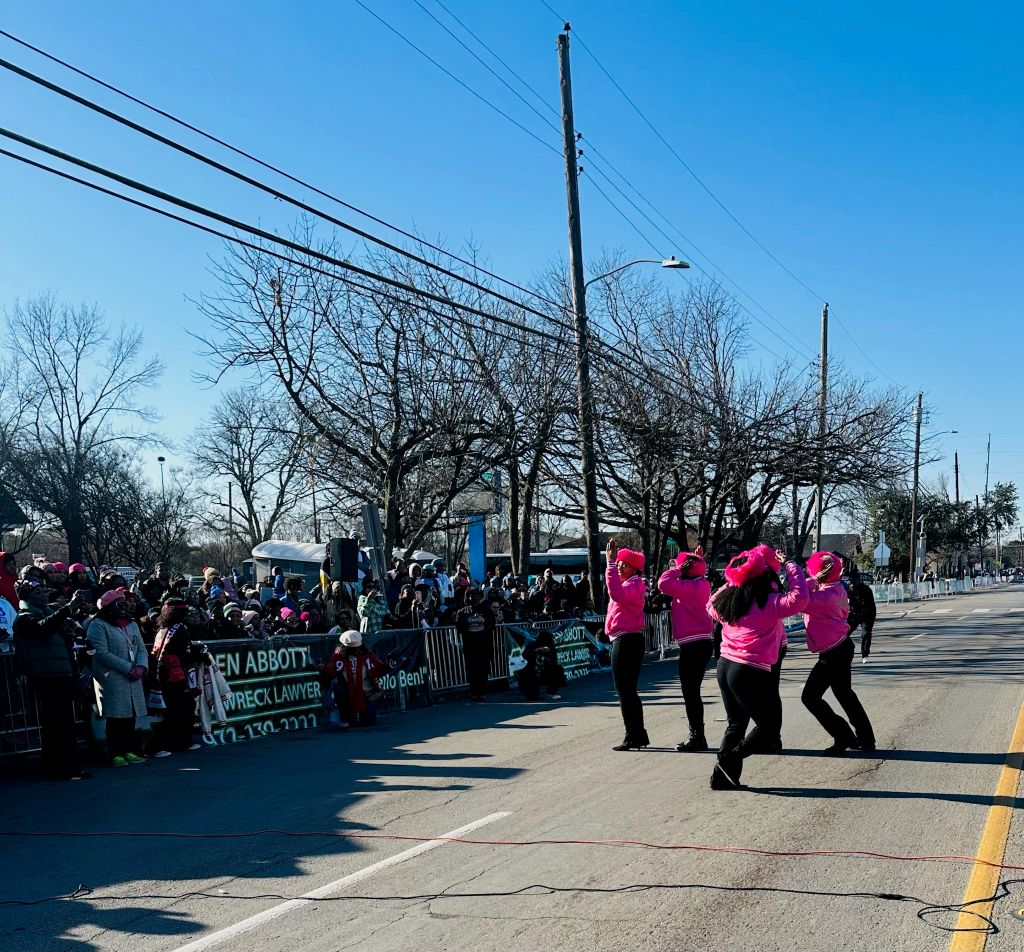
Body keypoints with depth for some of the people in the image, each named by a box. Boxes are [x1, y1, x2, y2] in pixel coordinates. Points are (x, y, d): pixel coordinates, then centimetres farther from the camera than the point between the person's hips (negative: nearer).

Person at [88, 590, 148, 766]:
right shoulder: (98, 626, -5)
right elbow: (102, 653, -15)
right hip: (112, 680, -6)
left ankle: (131, 751, 15)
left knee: (131, 717, 8)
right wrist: (129, 668, -15)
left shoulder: (132, 625, 19)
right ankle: (116, 754, 1)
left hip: (133, 680, 7)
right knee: (116, 717, -6)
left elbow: (141, 649, 15)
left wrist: (141, 667, -7)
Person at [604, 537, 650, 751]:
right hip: (625, 640, 11)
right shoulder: (628, 584, 19)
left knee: (625, 691, -8)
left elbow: (617, 594, -31)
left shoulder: (634, 583, -12)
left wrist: (610, 564, -30)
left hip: (626, 641, -11)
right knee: (628, 691, 15)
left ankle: (633, 736, -6)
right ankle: (638, 735, 22)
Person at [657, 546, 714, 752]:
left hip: (693, 647, -10)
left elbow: (664, 584, -22)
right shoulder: (701, 585, 11)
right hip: (700, 644, 10)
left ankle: (697, 738, -1)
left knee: (690, 692, -4)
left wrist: (675, 569, -5)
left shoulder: (690, 587, -16)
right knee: (692, 692, 16)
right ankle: (697, 737, 22)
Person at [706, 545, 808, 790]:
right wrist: (790, 566, -12)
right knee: (768, 727, 7)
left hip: (725, 666, 7)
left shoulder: (728, 598, 7)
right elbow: (798, 599, -24)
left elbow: (711, 607, 28)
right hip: (751, 672, -7)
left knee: (736, 724, 19)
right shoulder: (767, 602, -12)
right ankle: (731, 758, -8)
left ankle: (722, 775, 14)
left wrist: (730, 583, 22)